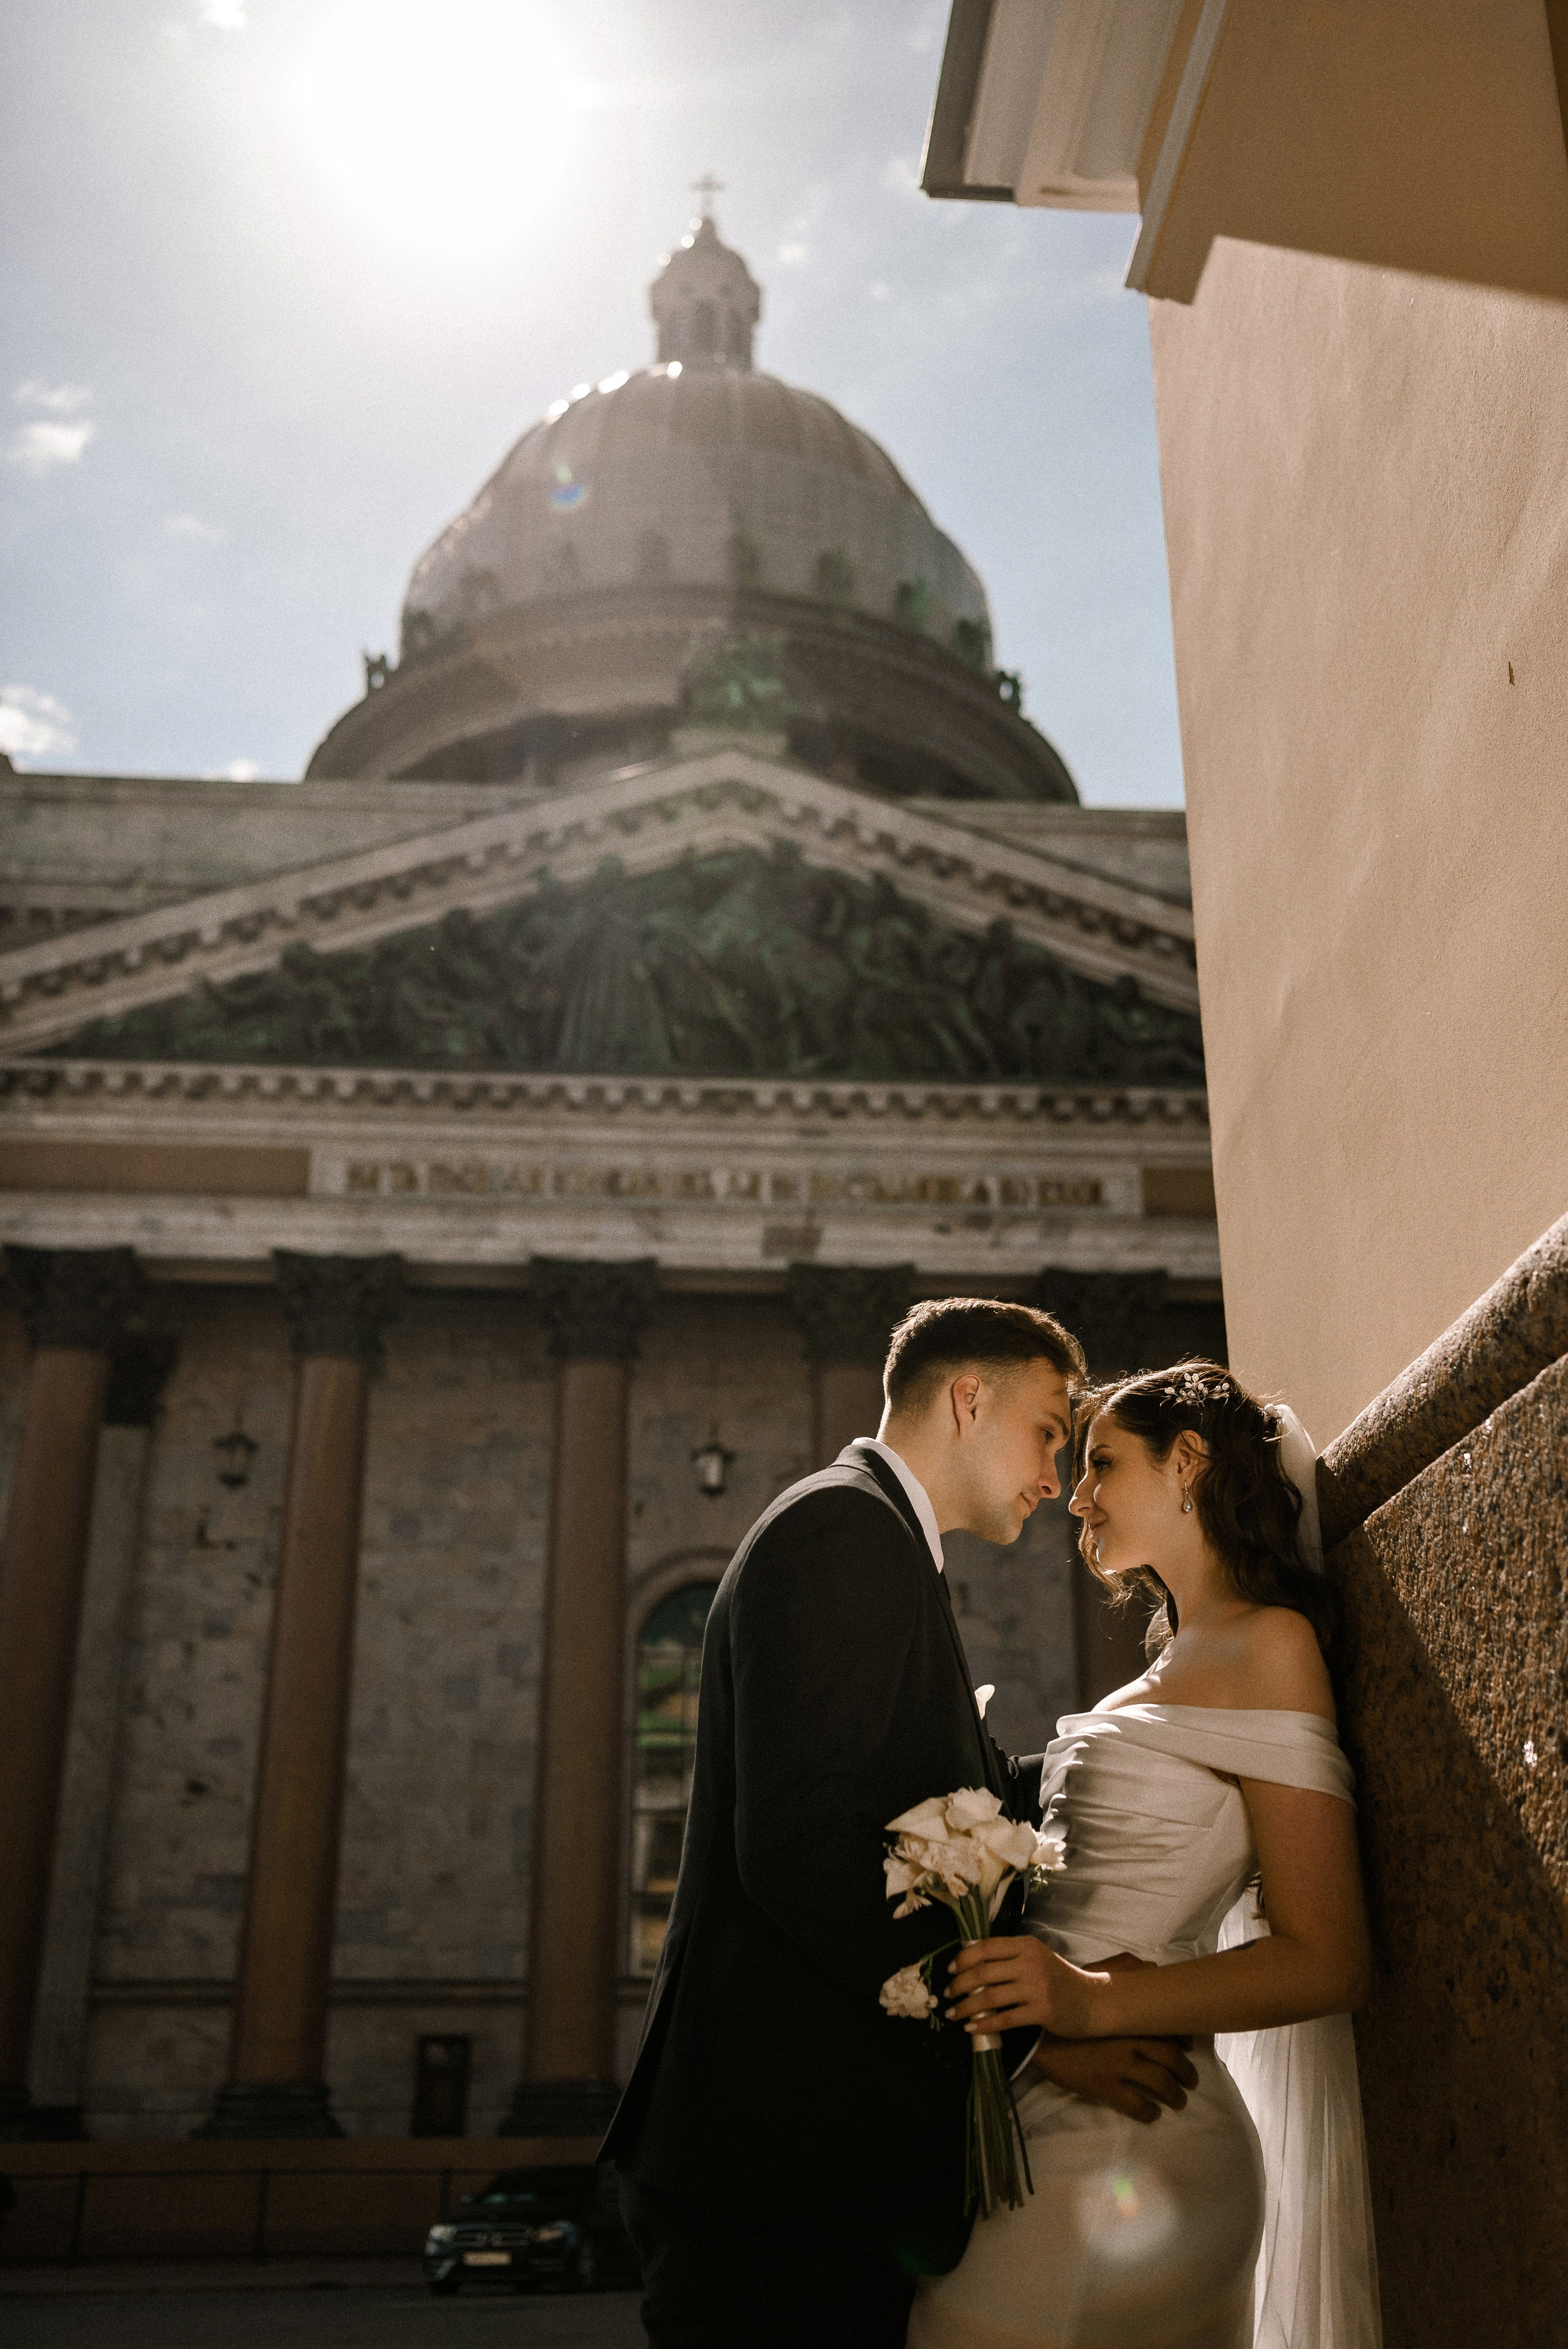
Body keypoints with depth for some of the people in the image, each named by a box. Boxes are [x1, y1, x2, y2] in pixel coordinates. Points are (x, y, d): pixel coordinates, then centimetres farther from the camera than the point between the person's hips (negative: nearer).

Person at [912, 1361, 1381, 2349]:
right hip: (1052, 2136, 8)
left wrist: (1095, 1999, -25)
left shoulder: (1269, 1644, -9)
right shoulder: (1178, 1663, 17)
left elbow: (1326, 1962, -15)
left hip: (1117, 2155, -8)